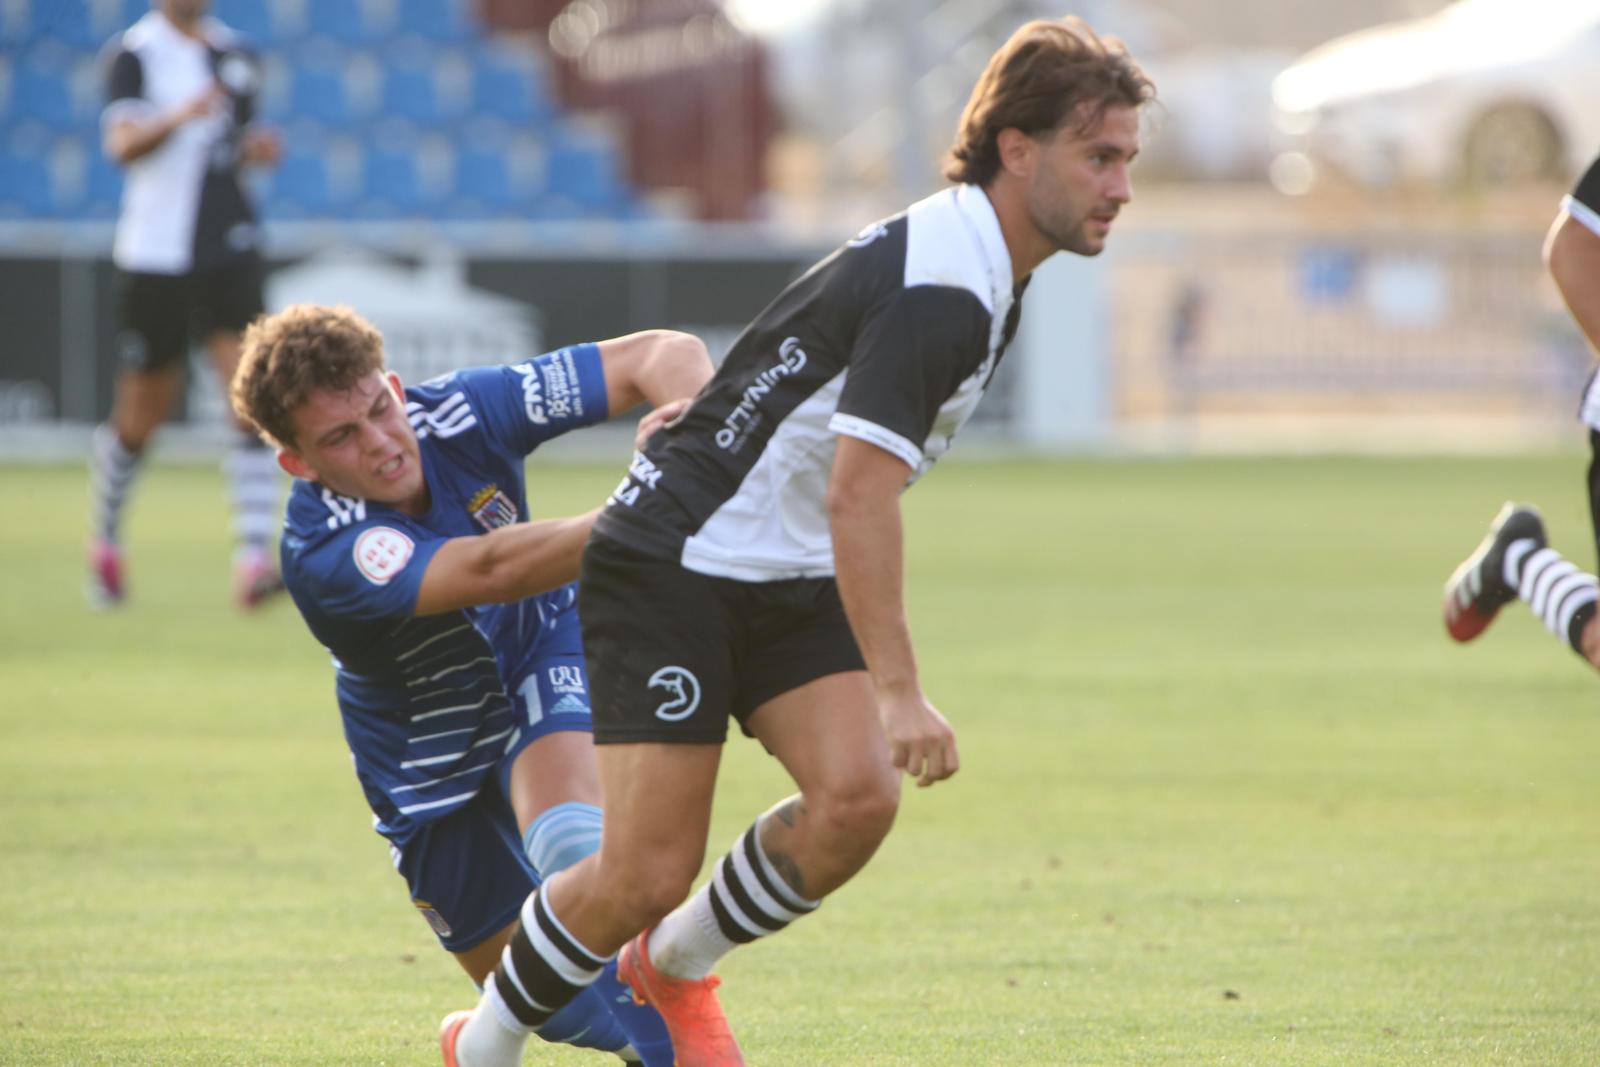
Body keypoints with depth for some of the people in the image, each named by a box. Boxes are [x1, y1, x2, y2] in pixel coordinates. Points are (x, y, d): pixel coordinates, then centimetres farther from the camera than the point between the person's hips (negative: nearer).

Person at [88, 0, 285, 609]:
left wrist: (254, 150, 2)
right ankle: (104, 543, 31)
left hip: (229, 248, 4)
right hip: (154, 254, -4)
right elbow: (122, 143, -20)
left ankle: (253, 558, -17)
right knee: (142, 416, 6)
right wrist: (178, 117, -38)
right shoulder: (135, 52, -6)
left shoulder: (233, 52, 11)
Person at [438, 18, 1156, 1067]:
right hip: (672, 568, -9)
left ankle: (676, 969, 11)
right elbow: (859, 493, -30)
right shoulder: (940, 288, -24)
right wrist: (898, 691, -33)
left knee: (859, 795, -14)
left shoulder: (984, 276, 8)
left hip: (792, 582, 9)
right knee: (648, 874, -12)